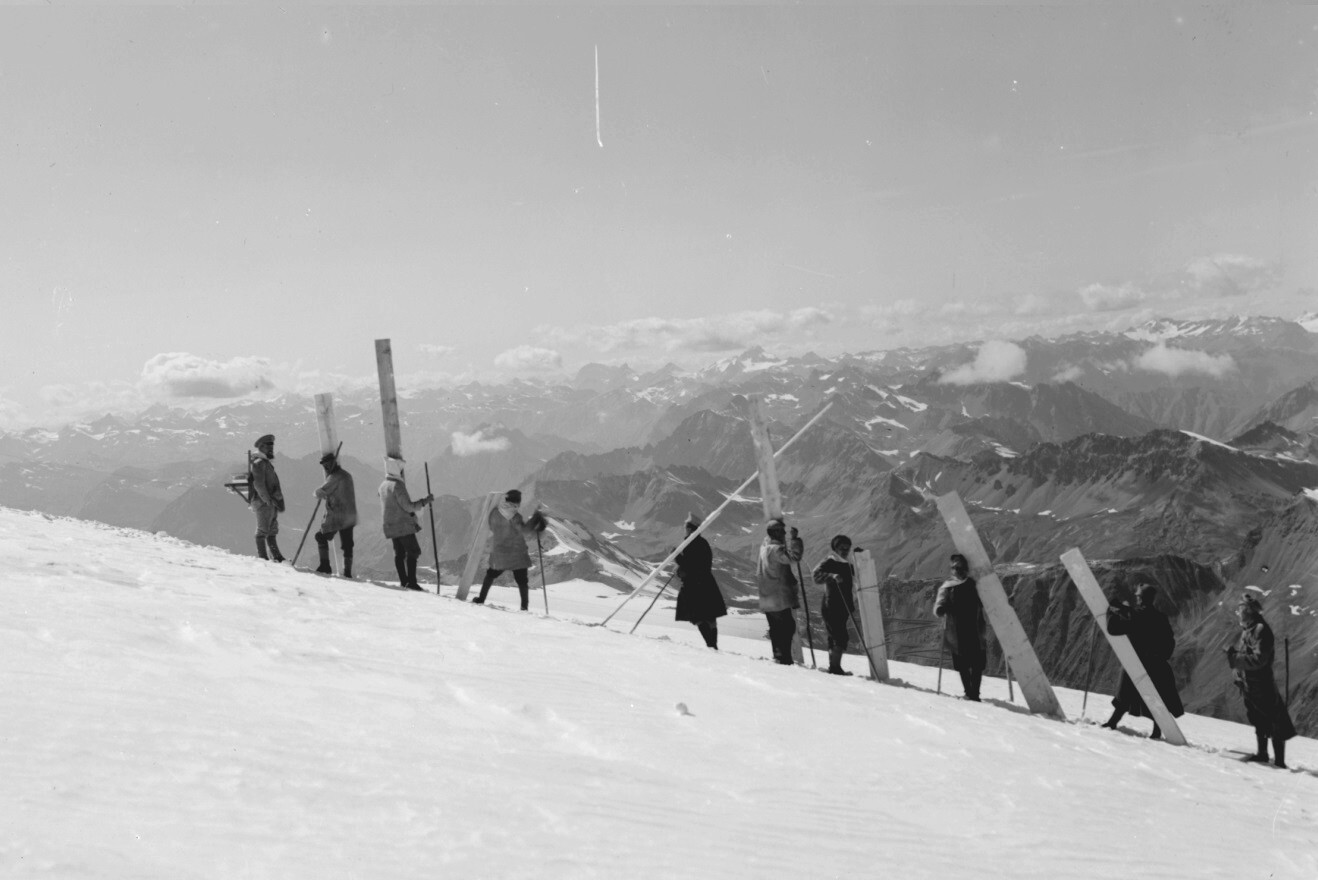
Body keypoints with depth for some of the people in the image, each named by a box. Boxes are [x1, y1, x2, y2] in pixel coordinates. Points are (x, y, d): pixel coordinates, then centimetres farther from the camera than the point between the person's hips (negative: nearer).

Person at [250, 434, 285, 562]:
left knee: (272, 531, 14)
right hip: (263, 502, -10)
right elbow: (258, 484, -20)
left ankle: (276, 556, 21)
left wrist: (279, 501, 21)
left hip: (272, 502, 10)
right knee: (263, 530, -6)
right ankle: (262, 557, -4)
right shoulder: (259, 463, -11)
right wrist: (267, 499, -25)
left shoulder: (268, 463, 20)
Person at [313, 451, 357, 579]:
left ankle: (325, 566, 7)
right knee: (347, 544, 10)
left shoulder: (334, 477, -14)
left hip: (336, 517, -8)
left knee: (321, 537, 10)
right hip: (350, 517, 8)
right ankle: (348, 572, 9)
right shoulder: (347, 475, 14)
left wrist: (318, 493, 6)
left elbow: (320, 493, -16)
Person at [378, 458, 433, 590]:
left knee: (399, 553, 11)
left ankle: (403, 581, 10)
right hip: (404, 525, -8)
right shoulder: (397, 485, -18)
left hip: (390, 526, 8)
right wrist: (425, 501, -15)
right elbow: (408, 506, -20)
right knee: (413, 552, -4)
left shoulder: (383, 486, 10)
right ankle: (411, 581, -9)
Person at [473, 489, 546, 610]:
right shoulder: (514, 515, -15)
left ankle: (481, 599, 26)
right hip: (517, 553, -4)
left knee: (491, 574, 24)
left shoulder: (495, 512, 1)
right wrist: (535, 519, -17)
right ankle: (524, 605, -1)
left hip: (498, 551, 4)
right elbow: (522, 529, -22)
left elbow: (492, 528, 11)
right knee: (521, 580, 4)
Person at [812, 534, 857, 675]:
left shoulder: (848, 565, 18)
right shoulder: (830, 562, -6)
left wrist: (852, 608, 26)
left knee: (835, 638, 11)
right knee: (841, 637, -13)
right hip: (831, 607, -8)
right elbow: (815, 575, -21)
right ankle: (835, 667, -10)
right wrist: (832, 576, -33)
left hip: (843, 609, 8)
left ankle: (833, 666, 16)